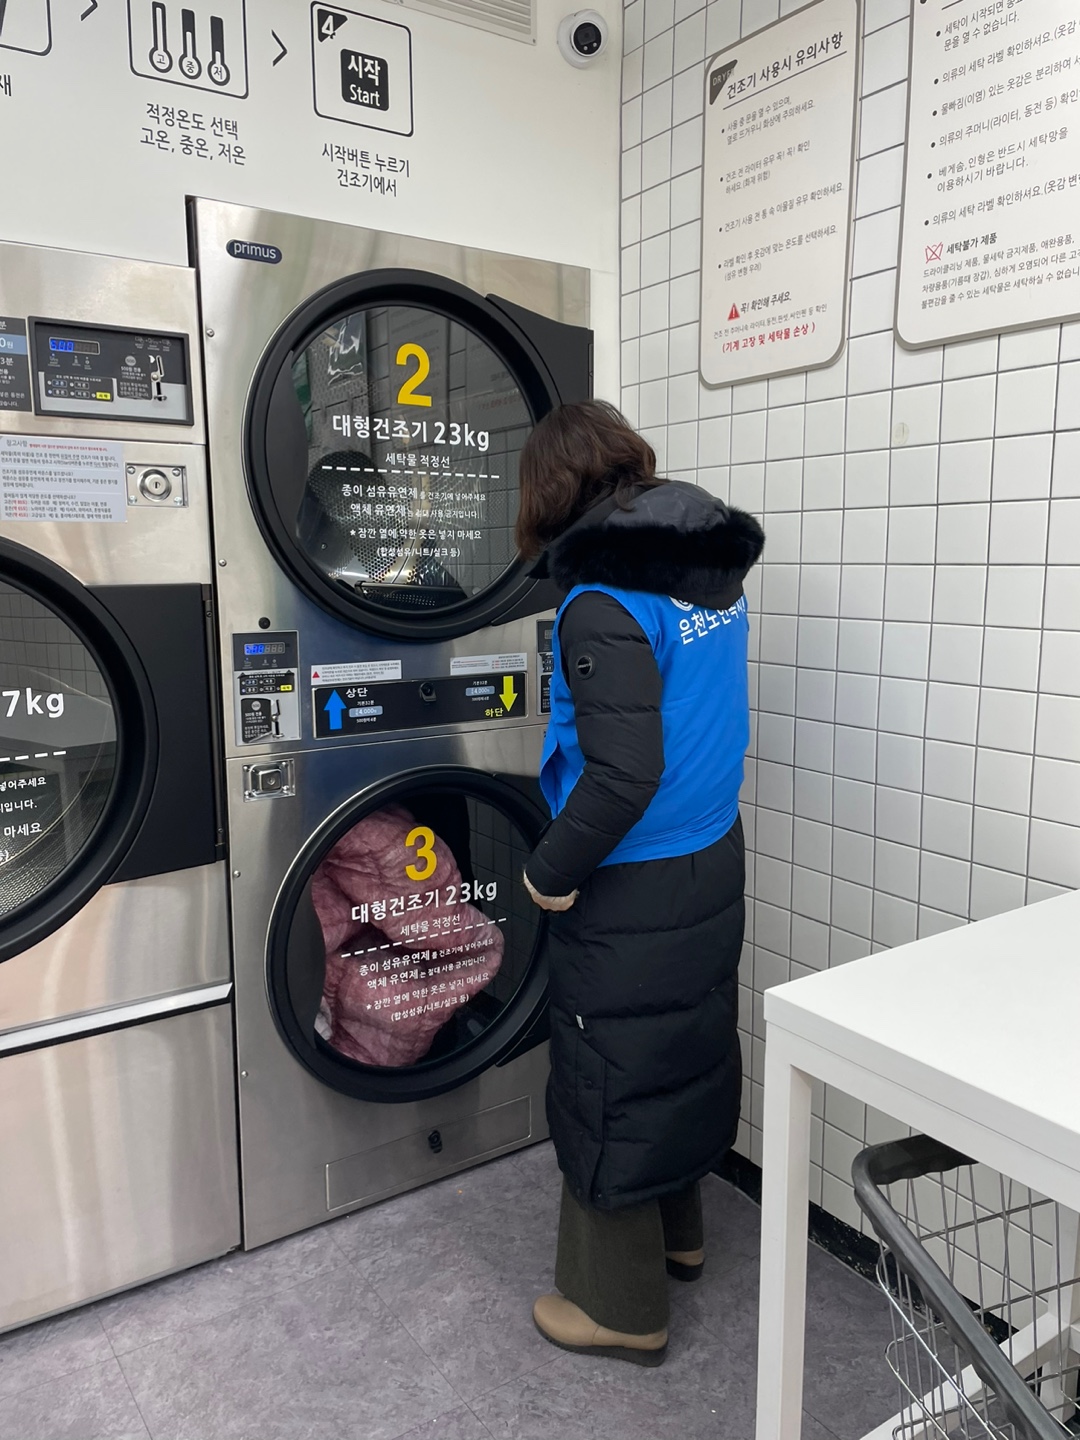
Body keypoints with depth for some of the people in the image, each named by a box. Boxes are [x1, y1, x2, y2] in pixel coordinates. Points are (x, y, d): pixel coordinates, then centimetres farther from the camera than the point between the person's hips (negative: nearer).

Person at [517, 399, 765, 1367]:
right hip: (714, 864, 8)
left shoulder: (604, 604, -23)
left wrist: (550, 873, -15)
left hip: (630, 895, -8)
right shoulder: (716, 570, 2)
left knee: (610, 1082, 10)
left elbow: (623, 776, -27)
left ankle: (621, 1307, 30)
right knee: (684, 1049, 23)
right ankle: (677, 1235, 46)